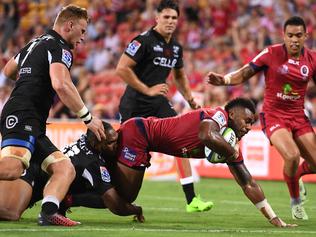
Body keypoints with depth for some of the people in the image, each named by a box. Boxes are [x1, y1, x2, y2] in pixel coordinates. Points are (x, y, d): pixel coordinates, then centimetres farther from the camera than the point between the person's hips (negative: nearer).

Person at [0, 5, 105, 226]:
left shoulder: (35, 43, 26)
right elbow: (61, 85, -20)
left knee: (66, 169, 0)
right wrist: (88, 117, -12)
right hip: (23, 118, -10)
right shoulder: (60, 48, -2)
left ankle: (49, 209, -24)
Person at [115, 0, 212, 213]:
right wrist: (147, 90, -18)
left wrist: (190, 99, 12)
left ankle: (191, 200, -8)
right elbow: (122, 69, -19)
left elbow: (180, 75, 26)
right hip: (135, 105, -6)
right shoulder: (144, 41, -14)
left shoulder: (176, 47, 9)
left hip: (158, 103, 6)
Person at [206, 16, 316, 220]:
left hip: (298, 117, 4)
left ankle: (295, 176, 37)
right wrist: (224, 79, -25)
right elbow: (244, 74, -8)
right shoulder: (271, 54, -11)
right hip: (273, 116, -4)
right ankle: (296, 202, 0)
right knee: (292, 155, -27)